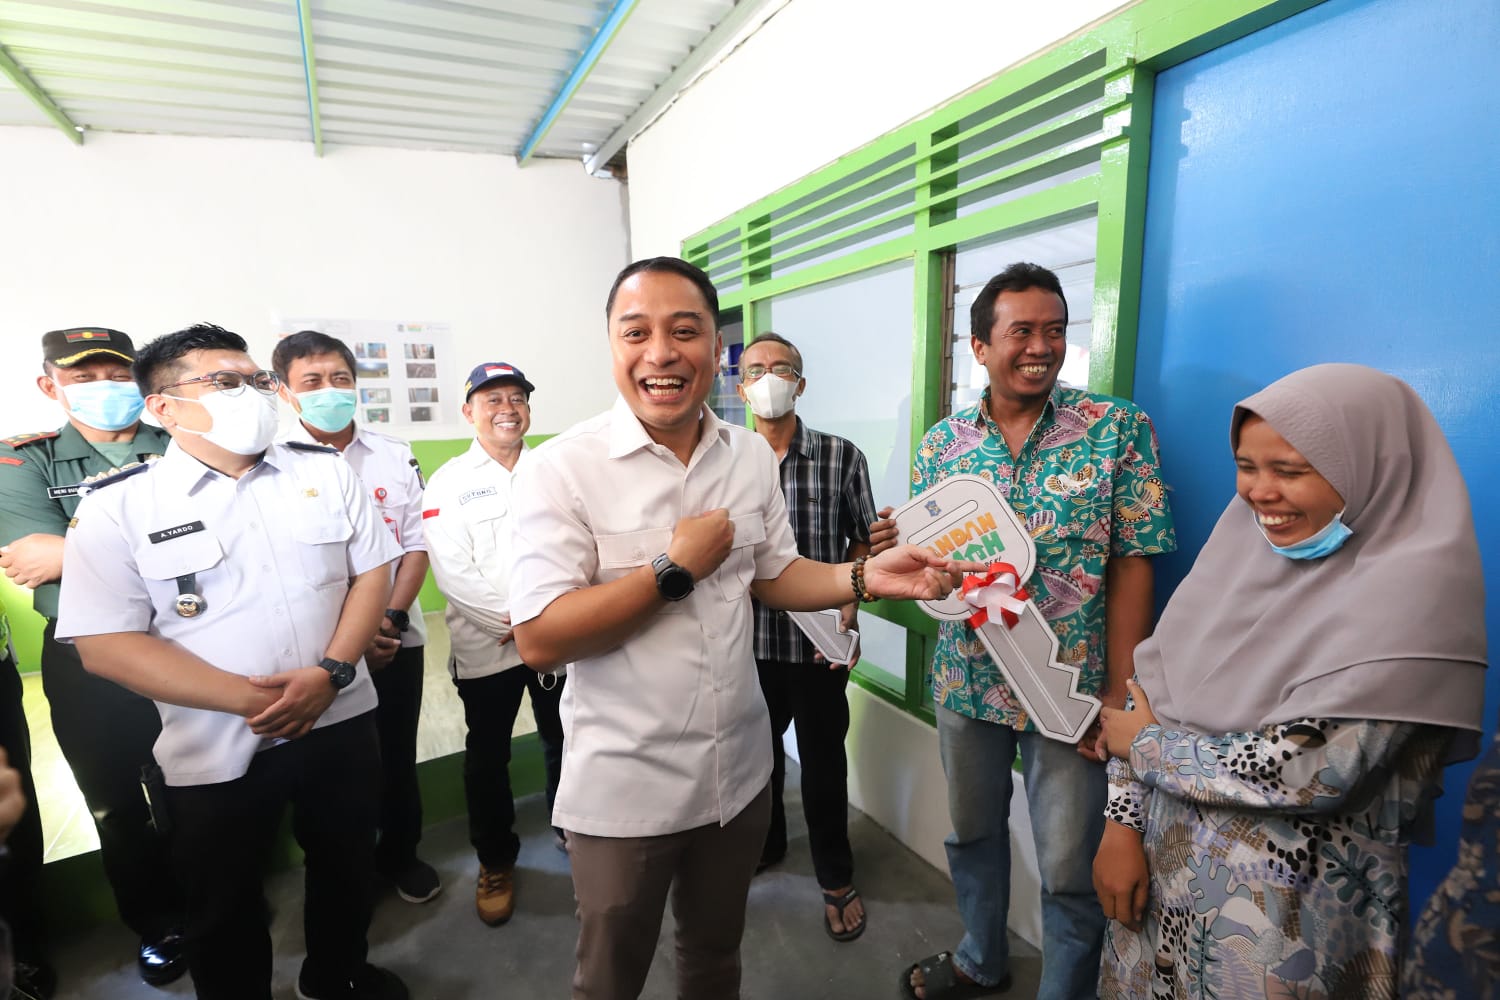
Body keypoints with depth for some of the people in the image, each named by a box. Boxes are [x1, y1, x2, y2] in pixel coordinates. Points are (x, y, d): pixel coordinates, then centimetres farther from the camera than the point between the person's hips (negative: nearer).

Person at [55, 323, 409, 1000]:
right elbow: (107, 642, -10)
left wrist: (331, 672, -14)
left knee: (347, 867, 21)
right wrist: (247, 699, -18)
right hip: (216, 750, -2)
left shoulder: (325, 470, -1)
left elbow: (372, 571, 0)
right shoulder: (116, 507, -7)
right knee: (224, 907, 17)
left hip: (340, 722, 3)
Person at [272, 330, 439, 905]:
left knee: (397, 755, 14)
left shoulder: (395, 457, 1)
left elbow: (416, 544, 1)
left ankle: (400, 854, 36)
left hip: (396, 637, 2)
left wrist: (391, 619, -12)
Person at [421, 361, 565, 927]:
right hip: (485, 647, -2)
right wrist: (512, 619, -14)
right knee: (487, 757, 12)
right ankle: (495, 863, 33)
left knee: (564, 742, 16)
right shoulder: (449, 483, -2)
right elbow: (453, 572, -11)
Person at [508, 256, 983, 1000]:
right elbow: (539, 641, -21)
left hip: (738, 771, 5)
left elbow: (773, 575, 6)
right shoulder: (560, 469, -18)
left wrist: (867, 578, -11)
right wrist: (674, 569, -24)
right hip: (622, 788, -4)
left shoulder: (752, 455, -2)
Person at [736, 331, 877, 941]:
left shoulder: (842, 458, -7)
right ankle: (764, 842, 49)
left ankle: (836, 878, 37)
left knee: (823, 763, 14)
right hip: (748, 641, 3)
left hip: (819, 642, -2)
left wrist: (847, 610, -14)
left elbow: (863, 544, -1)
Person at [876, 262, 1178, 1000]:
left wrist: (1118, 693, -11)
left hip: (1070, 689, -3)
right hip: (966, 681, 4)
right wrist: (890, 552, -20)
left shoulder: (1119, 429, -8)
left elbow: (1132, 567, -8)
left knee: (1070, 870, 10)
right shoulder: (941, 443, -1)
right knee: (971, 832, 22)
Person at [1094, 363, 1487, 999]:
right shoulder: (1246, 533, -1)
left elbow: (1309, 771, -25)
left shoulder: (1412, 592, -19)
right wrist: (1122, 822, -6)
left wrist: (1145, 744, -12)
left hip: (1285, 913, -5)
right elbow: (1151, 677, -2)